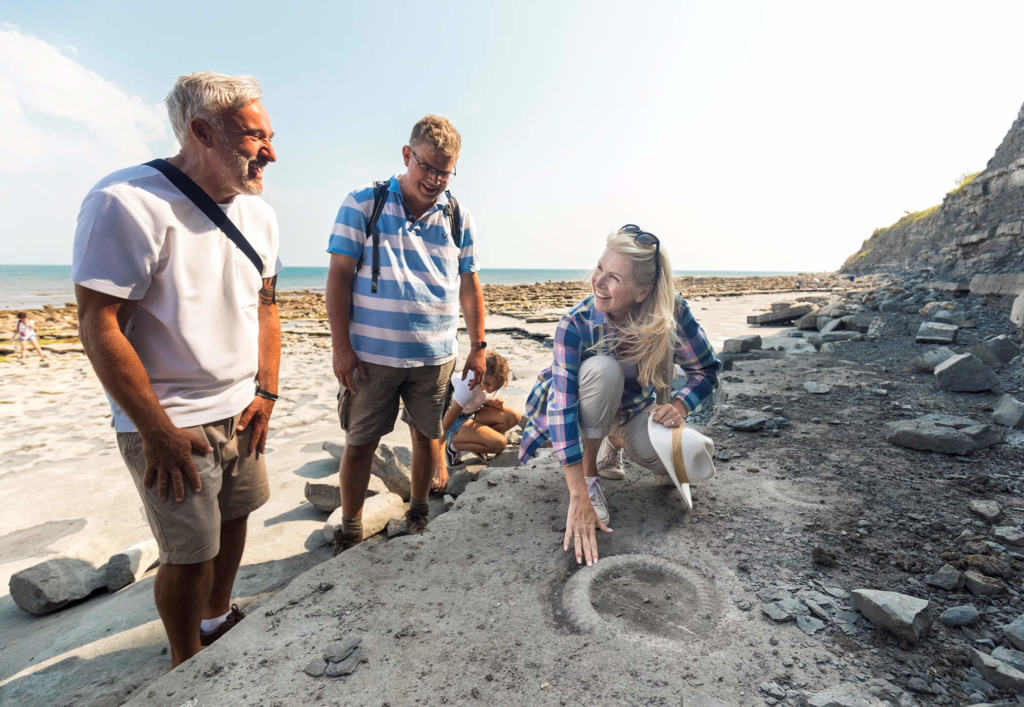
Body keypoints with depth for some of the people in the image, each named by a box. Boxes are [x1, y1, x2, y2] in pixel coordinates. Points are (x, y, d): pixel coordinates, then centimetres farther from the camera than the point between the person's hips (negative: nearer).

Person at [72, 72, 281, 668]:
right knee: (191, 555, 5)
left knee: (233, 517, 19)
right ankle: (187, 667, 31)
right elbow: (100, 326, -18)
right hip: (171, 422, -6)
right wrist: (158, 431, -16)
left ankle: (219, 617, 46)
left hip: (242, 412, 7)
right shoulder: (128, 203, -17)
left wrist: (267, 392, 5)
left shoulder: (259, 213, 5)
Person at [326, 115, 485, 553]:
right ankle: (349, 531, 27)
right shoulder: (363, 203, -1)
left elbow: (469, 286, 9)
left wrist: (478, 348, 7)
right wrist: (341, 346, -8)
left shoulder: (458, 217, 6)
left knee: (428, 435, 13)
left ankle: (419, 513, 36)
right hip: (371, 353, -2)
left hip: (436, 354, 2)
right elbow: (339, 276, -4)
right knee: (359, 443, 7)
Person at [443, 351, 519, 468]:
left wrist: (494, 402, -18)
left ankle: (478, 439, 1)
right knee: (500, 443, -23)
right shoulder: (468, 387, -34)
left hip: (471, 412, 7)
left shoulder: (493, 379, -14)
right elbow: (447, 421, -28)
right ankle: (453, 446, -6)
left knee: (514, 416, -14)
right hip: (456, 420, -7)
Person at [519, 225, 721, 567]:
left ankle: (617, 441, 11)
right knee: (603, 369, -36)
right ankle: (590, 472, -15)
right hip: (588, 409, -2)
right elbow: (562, 407, -37)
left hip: (636, 408, 3)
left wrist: (679, 405, -33)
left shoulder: (671, 311, -25)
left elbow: (706, 369, -11)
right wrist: (579, 498, -41)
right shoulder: (575, 324, -32)